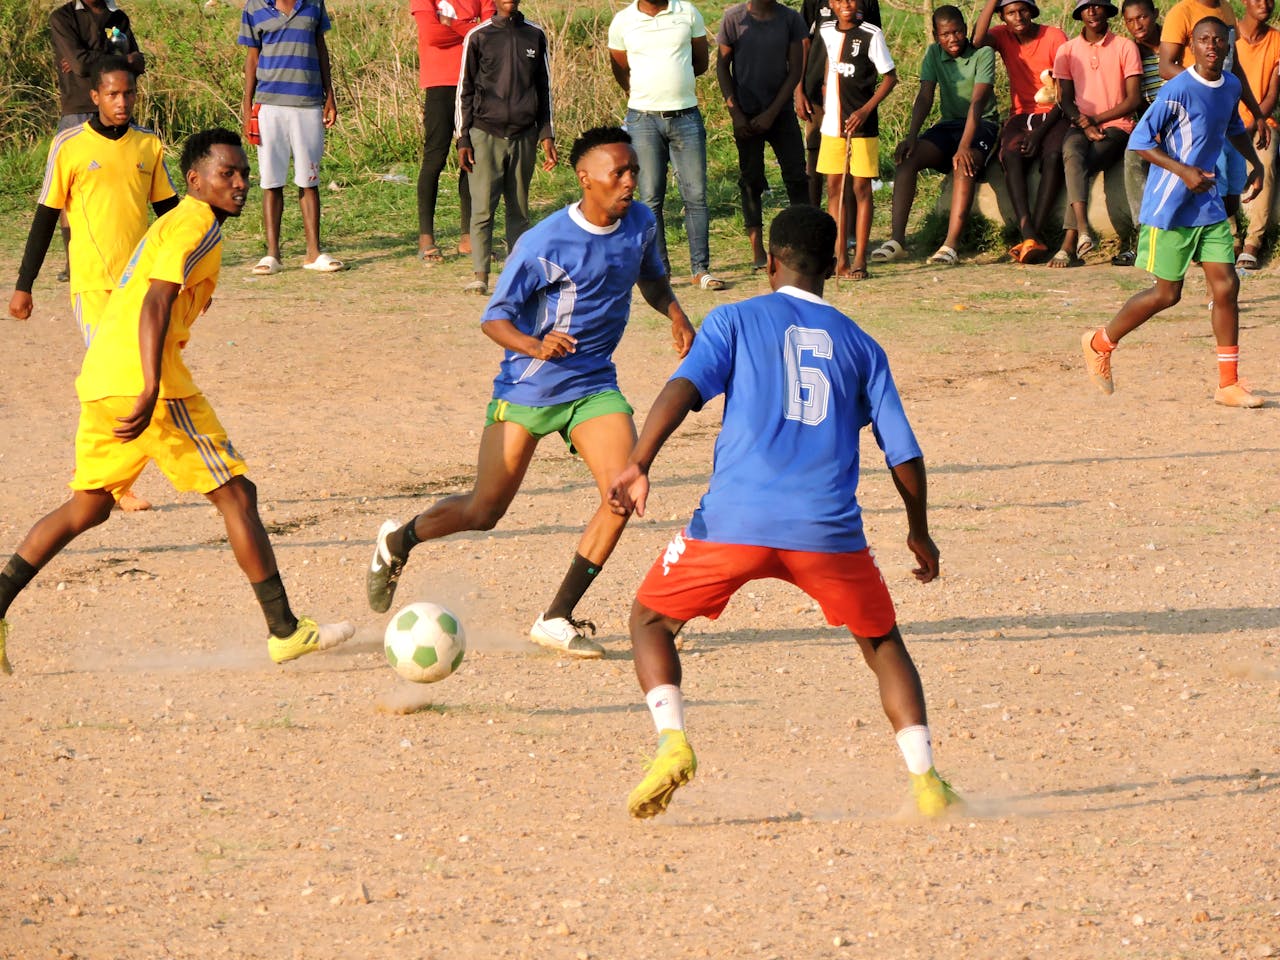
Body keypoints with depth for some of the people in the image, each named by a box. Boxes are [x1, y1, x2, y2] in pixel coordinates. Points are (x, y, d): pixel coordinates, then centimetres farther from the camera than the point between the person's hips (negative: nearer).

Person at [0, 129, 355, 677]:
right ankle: (285, 632, 0)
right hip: (141, 378, -9)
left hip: (100, 379, 9)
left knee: (88, 507, 16)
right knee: (236, 494, -2)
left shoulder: (173, 223, 24)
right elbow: (155, 306, -20)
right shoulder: (196, 226, -7)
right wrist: (152, 393, -28)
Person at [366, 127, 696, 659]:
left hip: (593, 386, 4)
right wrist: (536, 347, -35)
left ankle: (557, 619, -8)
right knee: (483, 512, 2)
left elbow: (651, 279, 19)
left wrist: (674, 311, -3)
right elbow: (494, 318, -15)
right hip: (525, 390, -4)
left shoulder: (640, 224, -2)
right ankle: (398, 541, 35)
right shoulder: (543, 245, -20)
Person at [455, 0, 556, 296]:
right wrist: (463, 139, -1)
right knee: (482, 208, -7)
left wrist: (547, 135, 9)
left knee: (519, 210, 5)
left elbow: (544, 88, 14)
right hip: (486, 135, -2)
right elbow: (465, 90, 4)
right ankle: (480, 275, -7)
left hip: (524, 135, 2)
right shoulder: (479, 37, 1)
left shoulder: (535, 35, 8)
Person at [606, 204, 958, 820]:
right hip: (828, 530, 2)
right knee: (882, 642, 21)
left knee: (651, 620, 17)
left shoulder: (735, 320, 13)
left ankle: (672, 741, -6)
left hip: (735, 521, -2)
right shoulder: (860, 346, 19)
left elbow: (685, 388, -5)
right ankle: (924, 779, 7)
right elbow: (903, 452, 16)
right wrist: (920, 534, 30)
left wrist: (637, 465, -12)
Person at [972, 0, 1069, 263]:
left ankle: (1035, 235, -39)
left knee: (1053, 155, -35)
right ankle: (1029, 236, -42)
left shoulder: (1054, 37, -4)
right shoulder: (1002, 36, 6)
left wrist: (1041, 132, -18)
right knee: (1012, 154, -31)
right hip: (1021, 115, 2)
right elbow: (978, 40, -19)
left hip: (1054, 115, -2)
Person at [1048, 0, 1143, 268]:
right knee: (1072, 153, -34)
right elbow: (1065, 100, 8)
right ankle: (1083, 230, -49)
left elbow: (1134, 99, -1)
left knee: (1079, 165, -30)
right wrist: (1084, 125, -12)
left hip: (1116, 126, -2)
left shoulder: (1125, 47, 4)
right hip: (1080, 125, 2)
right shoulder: (1067, 50, 13)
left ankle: (1069, 242, -32)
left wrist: (1096, 119, -11)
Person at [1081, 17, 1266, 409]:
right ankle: (1099, 343, 23)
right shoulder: (1179, 90, -18)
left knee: (1226, 286, -2)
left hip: (1209, 205, 6)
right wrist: (1184, 171, -25)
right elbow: (1139, 141, -17)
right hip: (1170, 207, -6)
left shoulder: (1231, 87, 6)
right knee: (1167, 294, 1)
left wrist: (1255, 162, 13)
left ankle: (1228, 384, 4)